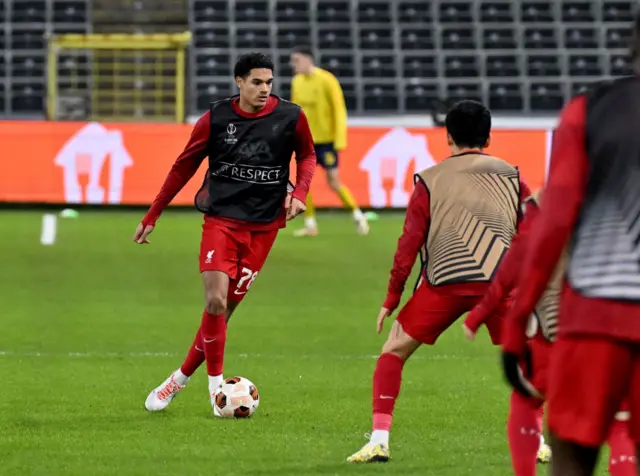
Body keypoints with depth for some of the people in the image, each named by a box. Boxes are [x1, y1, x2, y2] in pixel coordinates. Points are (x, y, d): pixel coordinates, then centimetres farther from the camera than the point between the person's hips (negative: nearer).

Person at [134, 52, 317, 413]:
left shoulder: (291, 118, -5)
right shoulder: (216, 119, -5)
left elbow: (307, 156, 15)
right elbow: (184, 167, 5)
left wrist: (300, 192, -5)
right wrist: (152, 217, 7)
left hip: (263, 226, 1)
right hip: (221, 220, -1)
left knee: (226, 307, 2)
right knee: (215, 300, -16)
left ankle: (182, 378, 16)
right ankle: (216, 383, -1)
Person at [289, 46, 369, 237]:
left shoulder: (326, 80, -13)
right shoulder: (297, 81, 5)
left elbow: (339, 111, -12)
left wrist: (339, 140, -16)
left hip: (326, 139, -6)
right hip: (306, 139, 6)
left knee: (333, 181, -4)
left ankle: (358, 215, 15)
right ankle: (310, 224, 7)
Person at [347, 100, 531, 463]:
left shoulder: (429, 180, 10)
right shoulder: (511, 177, 13)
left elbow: (409, 243, 6)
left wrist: (391, 300, 11)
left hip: (443, 282, -1)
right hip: (499, 281, 1)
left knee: (393, 352, 12)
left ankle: (379, 440, 1)